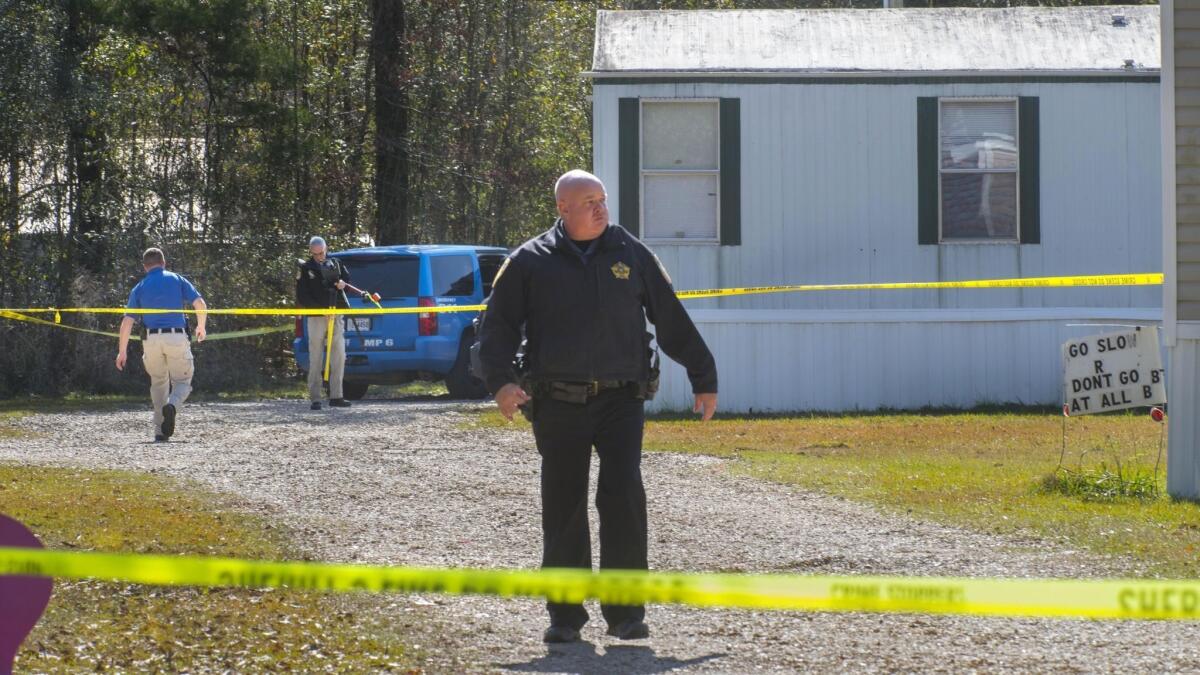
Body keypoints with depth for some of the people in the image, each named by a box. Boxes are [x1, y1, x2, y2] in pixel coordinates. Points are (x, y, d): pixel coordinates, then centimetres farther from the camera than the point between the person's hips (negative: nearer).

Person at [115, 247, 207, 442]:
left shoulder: (139, 288, 11)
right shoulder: (177, 280, 8)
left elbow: (127, 322, 5)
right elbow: (200, 304, 0)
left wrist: (122, 351, 10)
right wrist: (201, 327, 17)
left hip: (151, 340, 2)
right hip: (177, 337, -2)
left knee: (158, 383, 19)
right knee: (182, 382, 8)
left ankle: (160, 431, 13)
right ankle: (172, 406, -26)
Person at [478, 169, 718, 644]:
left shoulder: (631, 255, 9)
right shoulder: (531, 262, 5)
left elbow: (673, 322, 14)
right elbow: (498, 325, 4)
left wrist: (703, 379, 14)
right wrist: (501, 381, -12)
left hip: (620, 401, 0)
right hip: (558, 404, 0)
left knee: (624, 498, -11)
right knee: (563, 507, 3)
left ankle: (625, 612, -4)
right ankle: (565, 614, 13)